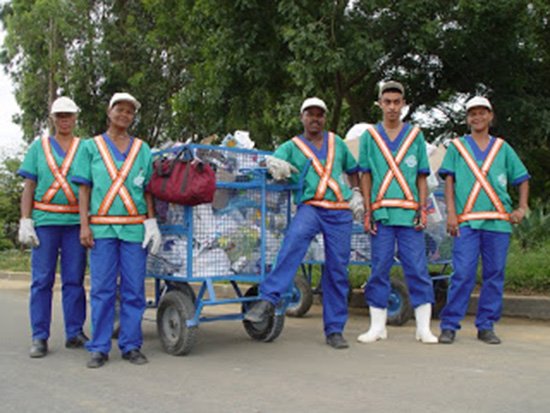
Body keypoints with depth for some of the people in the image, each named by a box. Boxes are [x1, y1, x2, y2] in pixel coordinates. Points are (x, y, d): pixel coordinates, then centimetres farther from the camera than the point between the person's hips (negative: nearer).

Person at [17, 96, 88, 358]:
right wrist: (25, 221, -2)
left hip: (75, 221, 0)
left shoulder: (85, 148, 10)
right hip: (45, 220, 0)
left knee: (74, 280, 4)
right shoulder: (39, 146, 11)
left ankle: (74, 334, 13)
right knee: (42, 280, 1)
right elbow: (29, 187, 8)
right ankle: (39, 338, 6)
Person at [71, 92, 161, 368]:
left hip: (135, 226, 1)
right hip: (102, 226, -1)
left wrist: (151, 221, 1)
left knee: (134, 289, 1)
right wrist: (84, 225, -3)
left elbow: (147, 189, 13)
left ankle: (131, 345, 10)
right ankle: (99, 348, 8)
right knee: (102, 289, 0)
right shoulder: (92, 147, 10)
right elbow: (84, 189, 7)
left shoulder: (142, 149, 14)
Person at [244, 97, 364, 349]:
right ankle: (268, 299, -40)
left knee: (337, 270, 0)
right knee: (295, 239, -35)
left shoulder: (336, 142, 20)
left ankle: (334, 330, 9)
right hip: (310, 207, -3)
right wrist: (276, 165, -29)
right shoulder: (292, 146, 11)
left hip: (340, 211, 3)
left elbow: (353, 169, 30)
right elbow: (273, 160, -6)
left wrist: (356, 194, 16)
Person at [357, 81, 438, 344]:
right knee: (379, 268, 3)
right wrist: (367, 211, 1)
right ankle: (378, 327, 11)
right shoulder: (369, 136, 11)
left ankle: (423, 327, 6)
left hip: (409, 213, 0)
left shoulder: (416, 135, 11)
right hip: (381, 213, 0)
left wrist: (423, 209, 0)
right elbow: (366, 176, 9)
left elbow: (422, 177, 11)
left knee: (417, 268, -1)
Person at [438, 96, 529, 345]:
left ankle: (486, 326, 13)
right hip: (467, 221, -2)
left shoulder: (502, 148, 16)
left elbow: (522, 179, 19)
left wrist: (522, 208, 5)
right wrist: (451, 212, -6)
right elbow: (449, 181, 5)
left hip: (498, 220, 2)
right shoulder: (457, 147, 13)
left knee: (494, 274, 4)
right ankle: (449, 326, -2)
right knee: (462, 274, -9)